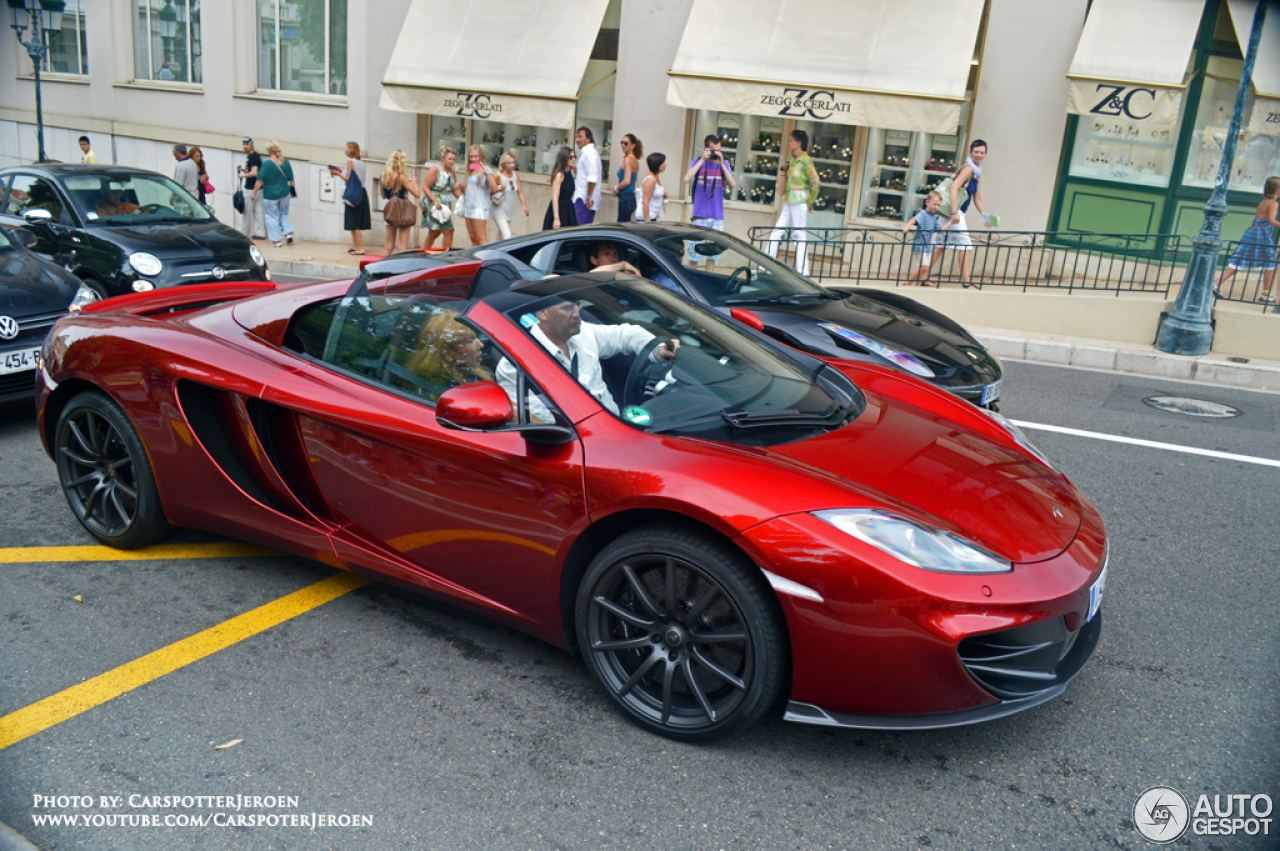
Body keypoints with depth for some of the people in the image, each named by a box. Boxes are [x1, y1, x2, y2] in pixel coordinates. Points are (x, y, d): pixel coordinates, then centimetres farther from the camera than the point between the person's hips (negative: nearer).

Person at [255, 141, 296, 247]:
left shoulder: (267, 164, -17)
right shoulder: (286, 162, -4)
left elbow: (260, 181, -14)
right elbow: (291, 179, 4)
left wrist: (254, 191, -4)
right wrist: (292, 191, 19)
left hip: (270, 195, -4)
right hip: (285, 193, 4)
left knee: (272, 216, 9)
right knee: (283, 214, 23)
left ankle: (277, 240, 10)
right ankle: (288, 232, 6)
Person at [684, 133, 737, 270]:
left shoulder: (724, 164, 7)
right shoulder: (698, 161, 3)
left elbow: (733, 185, -6)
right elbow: (687, 179, -14)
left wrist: (721, 164, -10)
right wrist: (702, 160, -12)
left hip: (717, 216, 2)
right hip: (699, 214, -2)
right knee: (694, 247, -2)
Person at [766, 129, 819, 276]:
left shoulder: (805, 161, -9)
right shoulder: (793, 161, 15)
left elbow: (815, 182, -14)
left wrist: (810, 202, -7)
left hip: (799, 202, -8)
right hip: (789, 203, 8)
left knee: (800, 236, -4)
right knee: (776, 232, 5)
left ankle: (802, 271, 1)